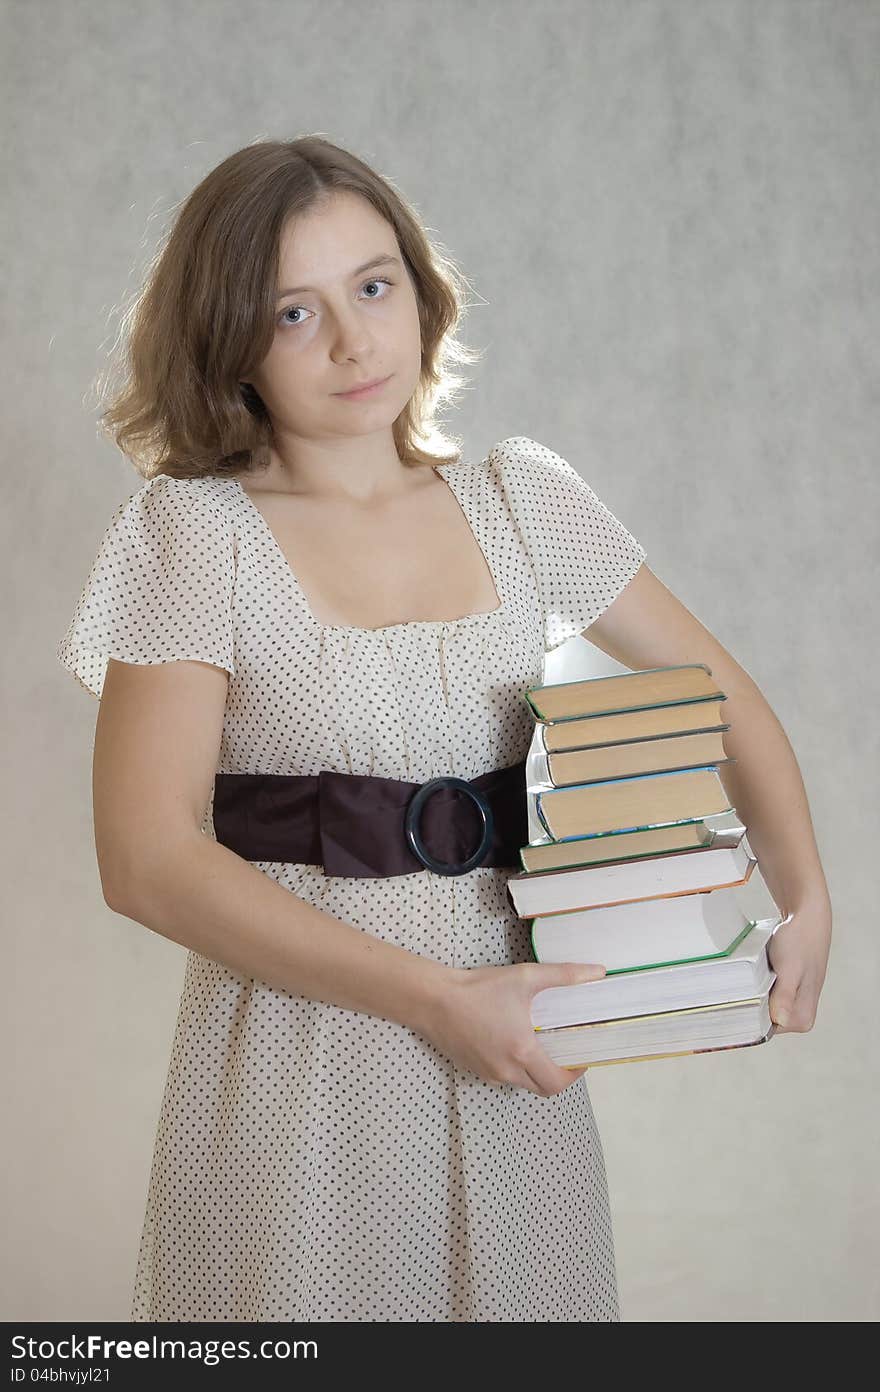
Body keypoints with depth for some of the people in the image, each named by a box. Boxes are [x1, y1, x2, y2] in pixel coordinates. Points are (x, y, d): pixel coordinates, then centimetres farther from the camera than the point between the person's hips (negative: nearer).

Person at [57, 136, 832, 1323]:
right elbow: (149, 859, -15)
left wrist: (805, 896, -5)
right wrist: (434, 997, -18)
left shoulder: (522, 498, 3)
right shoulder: (194, 532, -8)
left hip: (512, 1057, 4)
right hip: (303, 1035, -3)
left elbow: (720, 692, 11)